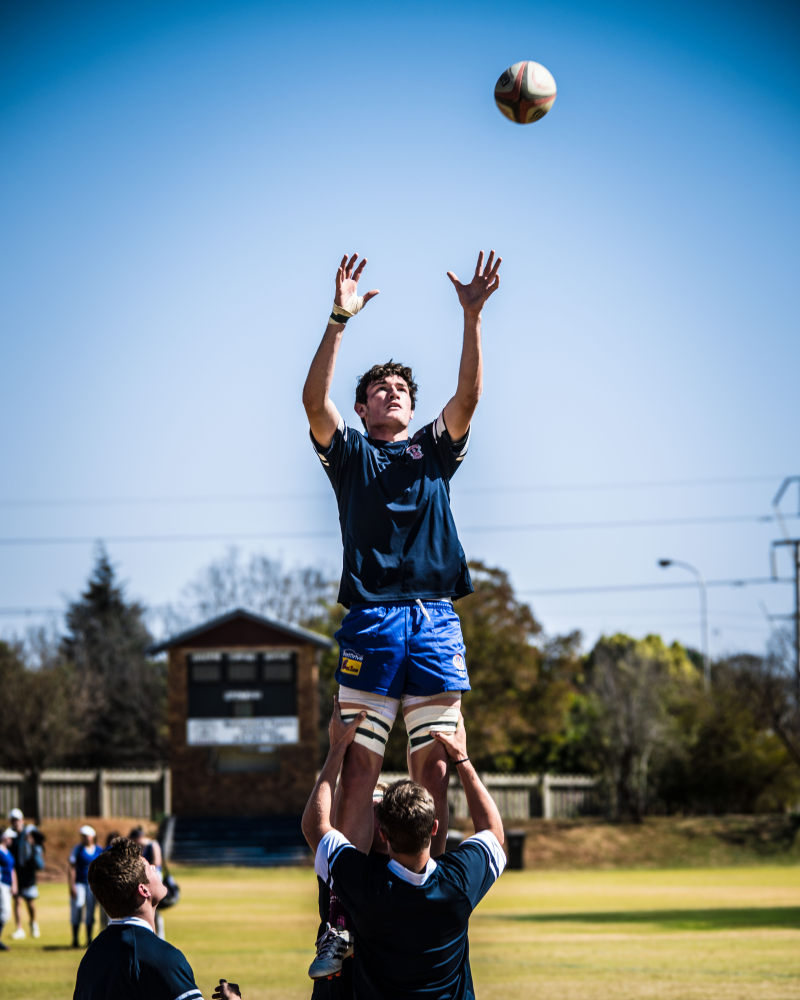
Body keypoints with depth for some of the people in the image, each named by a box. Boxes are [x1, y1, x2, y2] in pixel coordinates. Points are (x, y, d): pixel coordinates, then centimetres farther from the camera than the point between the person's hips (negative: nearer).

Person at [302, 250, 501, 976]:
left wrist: (472, 319, -7)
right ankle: (344, 920, -9)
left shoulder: (435, 450, 20)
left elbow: (468, 397, 4)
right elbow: (315, 399, -3)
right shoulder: (349, 452, 15)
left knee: (434, 765, -1)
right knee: (360, 765, -7)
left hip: (435, 619, 2)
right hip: (371, 619, -2)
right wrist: (340, 321, -12)